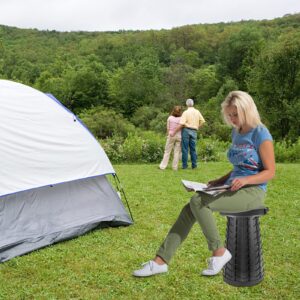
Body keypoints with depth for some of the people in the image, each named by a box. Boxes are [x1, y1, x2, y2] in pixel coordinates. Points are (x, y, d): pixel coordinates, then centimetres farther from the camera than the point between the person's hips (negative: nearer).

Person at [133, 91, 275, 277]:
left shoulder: (261, 134, -10)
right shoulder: (237, 132, 14)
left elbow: (270, 172, -10)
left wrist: (246, 180, -26)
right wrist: (220, 181, 7)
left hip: (252, 192, -7)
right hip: (232, 188, 7)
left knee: (198, 202, -27)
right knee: (190, 208, -13)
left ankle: (219, 253, -10)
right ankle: (160, 261, -11)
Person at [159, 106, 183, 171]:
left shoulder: (170, 118, -2)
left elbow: (168, 128, 0)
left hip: (171, 136, 0)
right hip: (179, 136, 0)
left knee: (167, 151, 6)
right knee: (177, 152, 5)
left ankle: (163, 166, 7)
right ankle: (175, 167, 6)